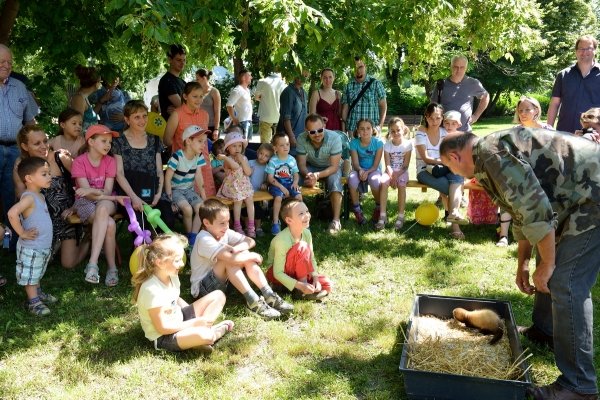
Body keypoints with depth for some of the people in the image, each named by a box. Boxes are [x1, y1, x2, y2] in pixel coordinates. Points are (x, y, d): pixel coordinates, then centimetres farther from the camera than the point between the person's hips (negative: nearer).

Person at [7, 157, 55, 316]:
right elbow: (12, 213, -37)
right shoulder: (29, 197, -22)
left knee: (37, 274, 26)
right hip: (31, 247, -9)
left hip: (44, 246, 9)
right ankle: (33, 302, 14)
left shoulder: (40, 196, 7)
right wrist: (22, 233, -26)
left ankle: (38, 293, 42)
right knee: (29, 276, 5)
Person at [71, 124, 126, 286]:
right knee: (110, 224, -34)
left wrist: (92, 190, -24)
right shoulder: (79, 162, -5)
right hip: (85, 202, -2)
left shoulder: (110, 161, 4)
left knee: (103, 208, -38)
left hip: (105, 201, 2)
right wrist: (115, 198, -21)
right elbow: (86, 193, -13)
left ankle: (93, 263, -42)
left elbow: (107, 191, -5)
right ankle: (112, 267, -28)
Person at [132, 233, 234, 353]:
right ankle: (215, 332, -4)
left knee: (218, 296, 6)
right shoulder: (152, 290, -29)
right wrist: (194, 323, -18)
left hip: (179, 320, 10)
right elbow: (162, 328, -24)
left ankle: (204, 328, -12)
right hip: (163, 337, -9)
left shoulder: (172, 276, -2)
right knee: (203, 335, -38)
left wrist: (197, 320, 0)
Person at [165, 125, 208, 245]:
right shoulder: (177, 157, -22)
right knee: (188, 209, -26)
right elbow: (168, 178, -19)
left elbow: (198, 177, -1)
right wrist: (170, 199, -20)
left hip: (189, 190, 6)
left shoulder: (199, 156, -4)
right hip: (175, 190, -6)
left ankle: (193, 237, -9)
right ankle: (188, 235, -3)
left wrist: (204, 197, -4)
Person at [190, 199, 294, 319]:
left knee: (245, 255, -10)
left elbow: (250, 241, -2)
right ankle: (253, 301, -28)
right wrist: (253, 256, -21)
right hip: (203, 287, -8)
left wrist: (236, 249, -21)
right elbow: (231, 259, -37)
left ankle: (269, 296, -15)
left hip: (221, 281, 8)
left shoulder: (225, 233, -2)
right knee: (229, 260, -30)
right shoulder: (204, 240, -27)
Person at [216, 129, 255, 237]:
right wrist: (225, 158, -33)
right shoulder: (228, 159, -7)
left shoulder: (244, 158, 9)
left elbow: (248, 173, -2)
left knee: (250, 200, -13)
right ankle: (237, 225, -10)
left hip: (244, 184, 5)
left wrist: (242, 160, -9)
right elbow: (235, 167, -29)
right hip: (232, 185, -5)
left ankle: (251, 225, -6)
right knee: (238, 200, -23)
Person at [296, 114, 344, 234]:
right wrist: (308, 175, -39)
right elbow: (301, 164, -16)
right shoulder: (301, 139, -23)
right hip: (311, 166, 2)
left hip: (331, 167, -2)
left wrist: (317, 175, -43)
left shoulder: (335, 138, -29)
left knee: (334, 182, -33)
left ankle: (336, 220, -26)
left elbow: (334, 167, -27)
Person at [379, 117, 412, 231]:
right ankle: (382, 216, -29)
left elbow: (405, 165, -6)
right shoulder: (387, 145, 2)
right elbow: (388, 164, -5)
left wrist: (396, 175, -19)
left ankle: (401, 217, -25)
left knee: (402, 185, -32)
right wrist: (391, 175, -23)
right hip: (391, 171, 1)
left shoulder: (407, 144, -3)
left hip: (402, 172, -1)